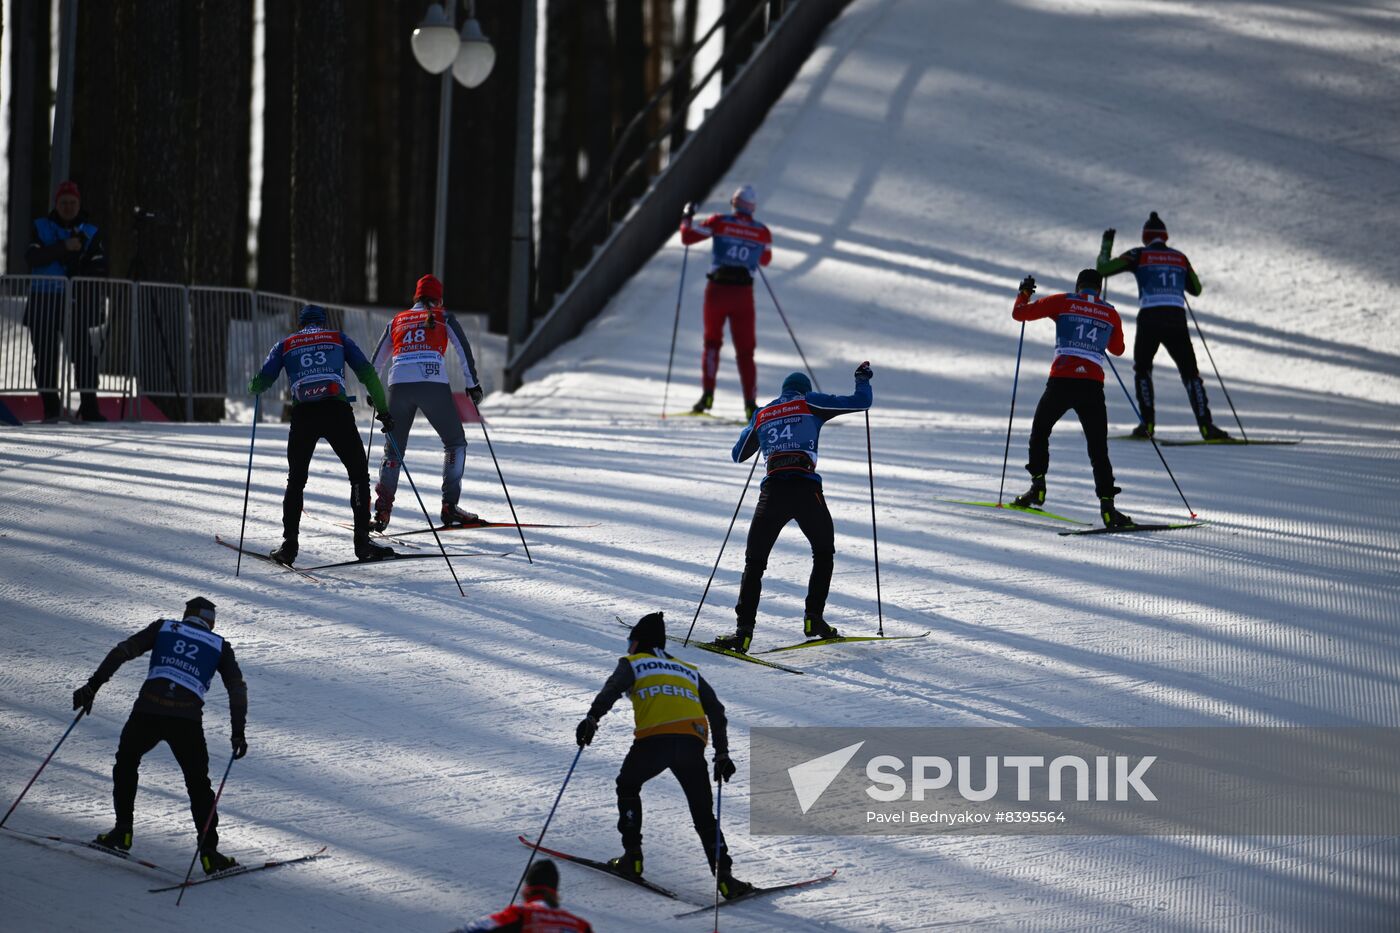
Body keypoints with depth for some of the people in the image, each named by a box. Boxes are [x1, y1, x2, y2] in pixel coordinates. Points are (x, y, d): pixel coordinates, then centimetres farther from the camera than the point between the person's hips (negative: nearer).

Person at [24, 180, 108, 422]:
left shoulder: (90, 233, 12)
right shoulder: (40, 227, 10)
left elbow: (99, 268, 5)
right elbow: (33, 257, -7)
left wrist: (78, 276, -14)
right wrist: (63, 247, -17)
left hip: (75, 302, 0)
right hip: (43, 301, 0)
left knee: (83, 354, -10)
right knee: (46, 355, 0)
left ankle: (89, 407, -8)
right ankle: (50, 408, 7)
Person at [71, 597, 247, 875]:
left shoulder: (163, 628, 20)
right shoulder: (220, 646, 21)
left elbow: (123, 651, 8)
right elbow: (237, 688, 10)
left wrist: (93, 685, 6)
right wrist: (238, 731, 9)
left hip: (147, 710, 0)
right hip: (187, 719, 0)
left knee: (126, 762, 27)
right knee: (198, 784, 14)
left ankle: (122, 831, 22)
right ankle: (209, 852, 4)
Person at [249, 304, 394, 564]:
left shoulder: (286, 345, 19)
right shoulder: (338, 338, 18)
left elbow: (262, 380, 12)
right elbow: (367, 373, 9)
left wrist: (254, 389, 36)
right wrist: (383, 409, 13)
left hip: (303, 415, 1)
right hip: (337, 412, -1)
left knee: (296, 480, 17)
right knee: (359, 475, 9)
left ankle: (289, 544, 9)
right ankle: (362, 540, -2)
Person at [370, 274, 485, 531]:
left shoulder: (397, 321, 25)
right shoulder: (443, 317, 16)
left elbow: (376, 361, 28)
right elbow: (463, 349, 6)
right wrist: (473, 384, 10)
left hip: (399, 384, 3)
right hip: (433, 382, -3)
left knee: (394, 448, 13)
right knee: (455, 442, 11)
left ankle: (382, 509, -1)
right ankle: (450, 505, -1)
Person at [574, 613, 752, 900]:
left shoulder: (633, 664, 20)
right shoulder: (689, 670, 32)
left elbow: (612, 689, -2)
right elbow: (717, 712, 26)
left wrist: (592, 718, -15)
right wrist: (722, 754, 27)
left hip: (654, 739, -3)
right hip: (693, 744, 3)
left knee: (628, 786, 25)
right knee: (703, 814, 11)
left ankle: (632, 858, 15)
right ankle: (724, 877, -5)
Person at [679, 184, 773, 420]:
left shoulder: (719, 222, -4)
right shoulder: (762, 232, 2)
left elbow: (687, 237, -1)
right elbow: (765, 259, 20)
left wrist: (687, 217, 17)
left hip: (718, 289, -1)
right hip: (744, 293, 1)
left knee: (712, 342, 20)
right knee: (745, 350, 9)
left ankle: (707, 394, 6)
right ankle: (750, 404, -1)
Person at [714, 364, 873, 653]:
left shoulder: (761, 414, 21)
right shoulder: (810, 403, 13)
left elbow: (739, 455, 33)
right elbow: (860, 402, 11)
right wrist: (863, 379, 33)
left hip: (772, 492, 2)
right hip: (806, 490, -2)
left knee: (755, 561, 9)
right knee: (824, 552, 22)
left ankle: (744, 630, -5)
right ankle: (814, 618, 11)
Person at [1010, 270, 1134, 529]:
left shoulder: (1062, 302, 6)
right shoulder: (1111, 313, 13)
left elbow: (1019, 313, 9)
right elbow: (1117, 349, 29)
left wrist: (1024, 292, 29)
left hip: (1061, 382, -1)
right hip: (1092, 387, 1)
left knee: (1039, 432, 24)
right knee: (1098, 449, 3)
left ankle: (1037, 487, 18)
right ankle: (1107, 505, -9)